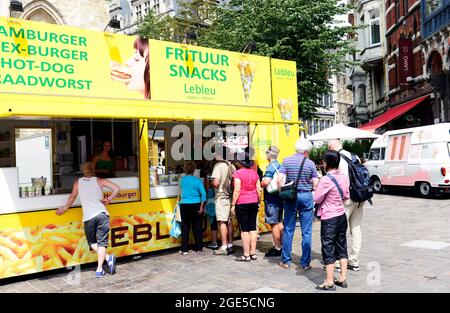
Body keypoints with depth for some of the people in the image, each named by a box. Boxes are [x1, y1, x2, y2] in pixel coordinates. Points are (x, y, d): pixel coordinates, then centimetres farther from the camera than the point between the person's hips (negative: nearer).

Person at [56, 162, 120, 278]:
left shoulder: (78, 182, 11)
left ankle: (107, 257, -6)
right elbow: (116, 188, -1)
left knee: (92, 242, 15)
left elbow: (72, 197, 21)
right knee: (101, 242, 2)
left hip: (88, 217, 0)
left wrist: (65, 208, 36)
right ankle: (99, 269, -7)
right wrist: (108, 199, 10)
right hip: (102, 214, 0)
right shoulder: (99, 181, 8)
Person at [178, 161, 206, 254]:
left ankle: (184, 249, 8)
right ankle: (199, 248, 16)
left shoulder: (182, 180, 1)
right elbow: (203, 194, -11)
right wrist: (202, 206, -8)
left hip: (184, 205, 1)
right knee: (197, 226, 9)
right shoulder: (198, 180, -4)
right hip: (196, 205, 0)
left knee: (185, 227, 6)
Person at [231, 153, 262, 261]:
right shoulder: (254, 172, 7)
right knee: (252, 228, 10)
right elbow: (259, 189, 8)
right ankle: (253, 253, 15)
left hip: (242, 203, -6)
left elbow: (237, 190, -15)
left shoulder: (238, 173, -10)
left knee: (244, 229, -1)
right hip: (253, 202, 6)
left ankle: (246, 255, 2)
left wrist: (233, 204, -9)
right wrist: (258, 202, 16)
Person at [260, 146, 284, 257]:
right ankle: (281, 245, 25)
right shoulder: (280, 166, 13)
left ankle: (277, 248, 0)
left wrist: (260, 183, -8)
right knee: (279, 222, 16)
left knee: (274, 224, -4)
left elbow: (266, 182, -25)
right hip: (279, 197, 10)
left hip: (271, 198, -10)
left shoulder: (271, 166, -16)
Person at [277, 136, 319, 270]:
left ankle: (286, 261, 17)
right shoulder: (310, 163, -3)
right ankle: (305, 263, 12)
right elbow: (315, 184, -3)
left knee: (288, 230, 10)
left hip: (290, 196, 1)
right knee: (306, 232, 7)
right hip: (306, 196, -1)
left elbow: (279, 180, -9)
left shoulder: (287, 160, -2)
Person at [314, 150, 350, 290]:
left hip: (329, 218, -7)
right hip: (341, 216, 7)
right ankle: (342, 279, 24)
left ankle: (329, 282, 10)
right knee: (341, 247, 15)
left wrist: (317, 190, 5)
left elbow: (317, 199, -13)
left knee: (328, 249, 2)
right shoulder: (344, 177, 2)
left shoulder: (326, 179, -20)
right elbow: (346, 196, 12)